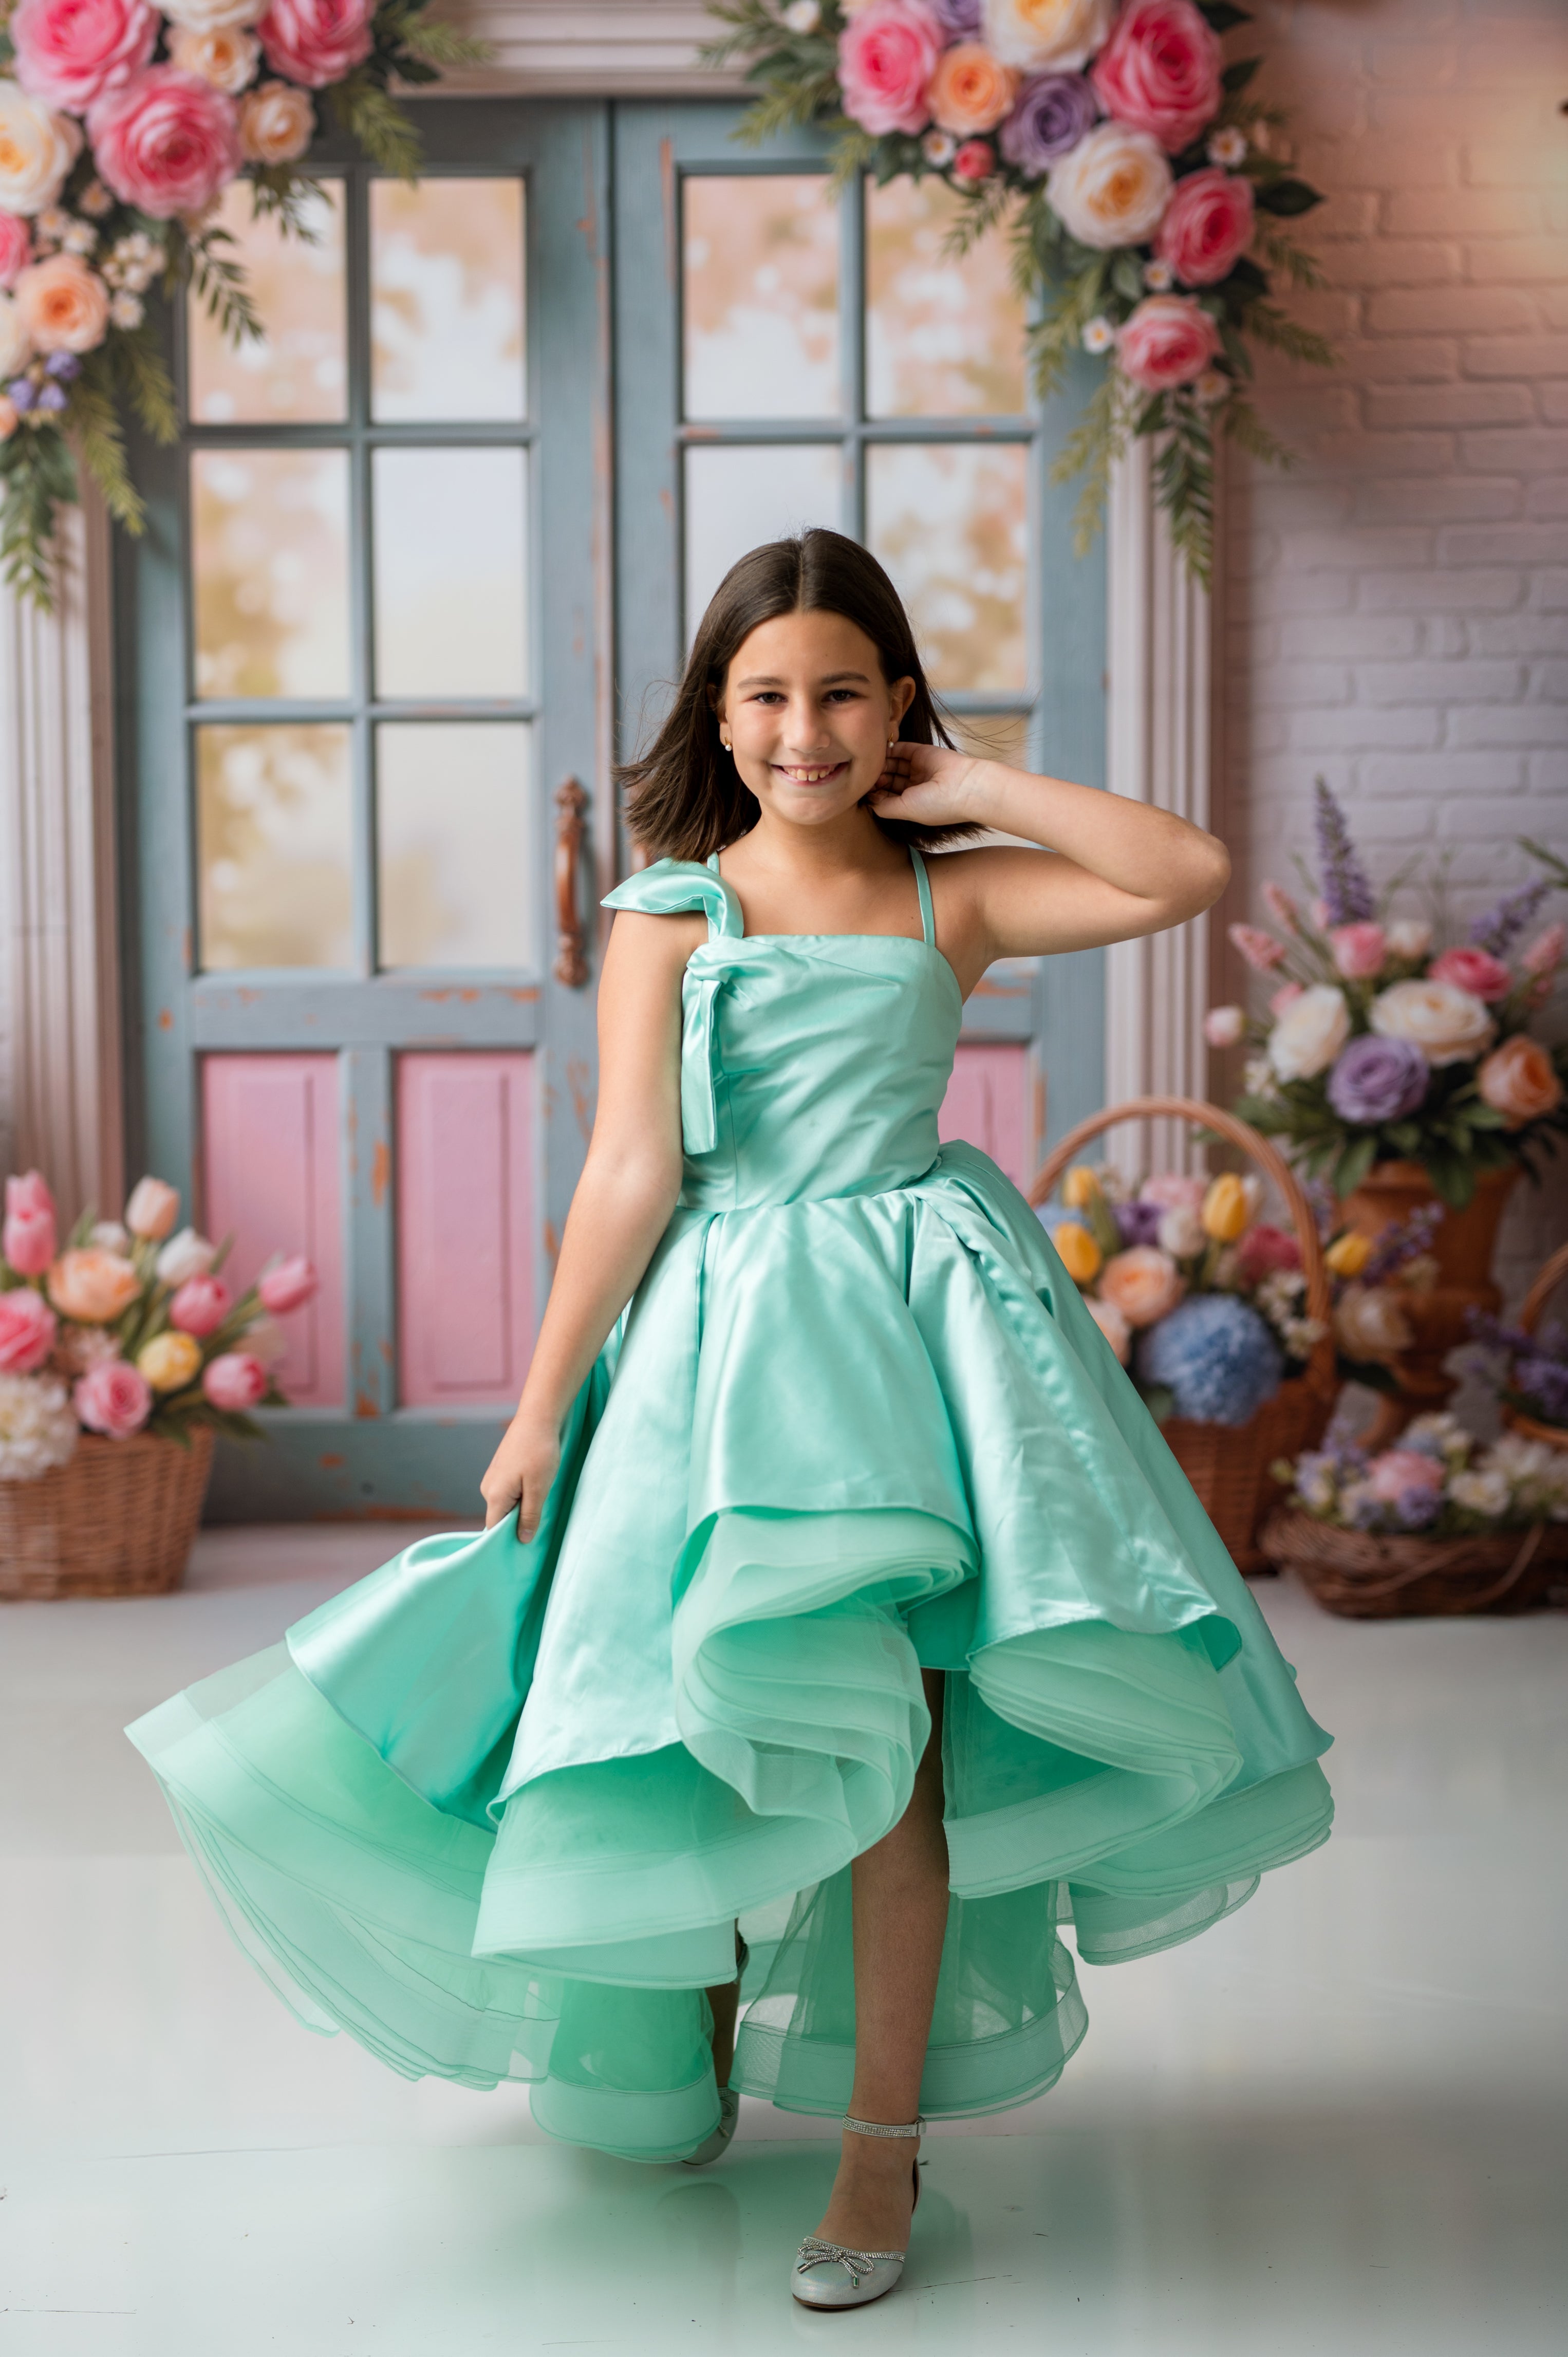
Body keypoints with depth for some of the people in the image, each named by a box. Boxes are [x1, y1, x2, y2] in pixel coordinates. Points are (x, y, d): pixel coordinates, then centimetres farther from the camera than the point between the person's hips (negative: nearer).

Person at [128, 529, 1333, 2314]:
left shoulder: (955, 899, 7)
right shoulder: (668, 914, 3)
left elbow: (1197, 874, -2)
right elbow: (633, 1169, -1)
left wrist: (977, 792, 1)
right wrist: (540, 1406, -5)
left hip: (916, 1305, 0)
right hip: (723, 1327, 0)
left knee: (879, 1711, -11)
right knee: (728, 1716, 4)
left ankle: (884, 2137, 2)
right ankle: (698, 2028, 35)